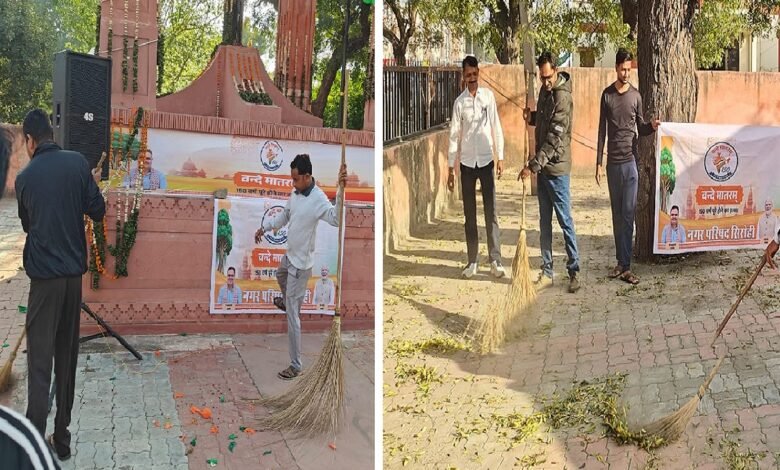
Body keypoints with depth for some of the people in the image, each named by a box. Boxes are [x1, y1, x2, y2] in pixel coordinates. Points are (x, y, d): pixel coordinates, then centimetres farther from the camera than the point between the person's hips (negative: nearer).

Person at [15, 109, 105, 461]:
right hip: (73, 271, 2)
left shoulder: (25, 177, 1)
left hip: (44, 274, -2)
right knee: (66, 357, 11)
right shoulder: (78, 163, 0)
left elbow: (27, 225, 14)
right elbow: (98, 212, 2)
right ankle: (61, 439, 17)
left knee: (40, 359, -1)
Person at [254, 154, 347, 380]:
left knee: (292, 315, -4)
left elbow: (336, 219, -45)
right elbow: (284, 215, 18)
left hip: (301, 262, -8)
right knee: (280, 275, 40)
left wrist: (341, 190, -57)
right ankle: (288, 302, 71)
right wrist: (264, 227, 10)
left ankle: (296, 365, 7)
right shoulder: (295, 193, 0)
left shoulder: (318, 199, -26)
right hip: (290, 255, 9)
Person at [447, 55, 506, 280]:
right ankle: (472, 261, 14)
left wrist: (500, 157, -2)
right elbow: (454, 135, 2)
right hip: (467, 162, 1)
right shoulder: (459, 102, 1)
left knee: (491, 212, 0)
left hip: (486, 160, -1)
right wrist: (451, 168, 0)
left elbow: (496, 127, 3)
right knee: (469, 215, 6)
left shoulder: (488, 96, 1)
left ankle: (495, 261, 5)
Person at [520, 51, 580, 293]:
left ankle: (574, 272, 10)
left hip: (556, 167, -8)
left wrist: (532, 165, -26)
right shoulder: (545, 91, 10)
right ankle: (547, 272, 18)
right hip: (542, 167, 8)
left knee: (565, 221, 0)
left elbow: (554, 140, -23)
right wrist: (532, 117, 3)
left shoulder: (562, 97, -18)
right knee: (544, 222, 11)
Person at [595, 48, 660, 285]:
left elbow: (641, 129, 11)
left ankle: (625, 266, -4)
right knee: (617, 214, 7)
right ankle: (620, 262, 15)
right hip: (612, 162, 1)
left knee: (628, 214, -5)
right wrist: (598, 163, 2)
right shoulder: (607, 94, 7)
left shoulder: (636, 95, 5)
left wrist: (652, 126, -13)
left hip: (630, 161, -1)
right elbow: (602, 130, 6)